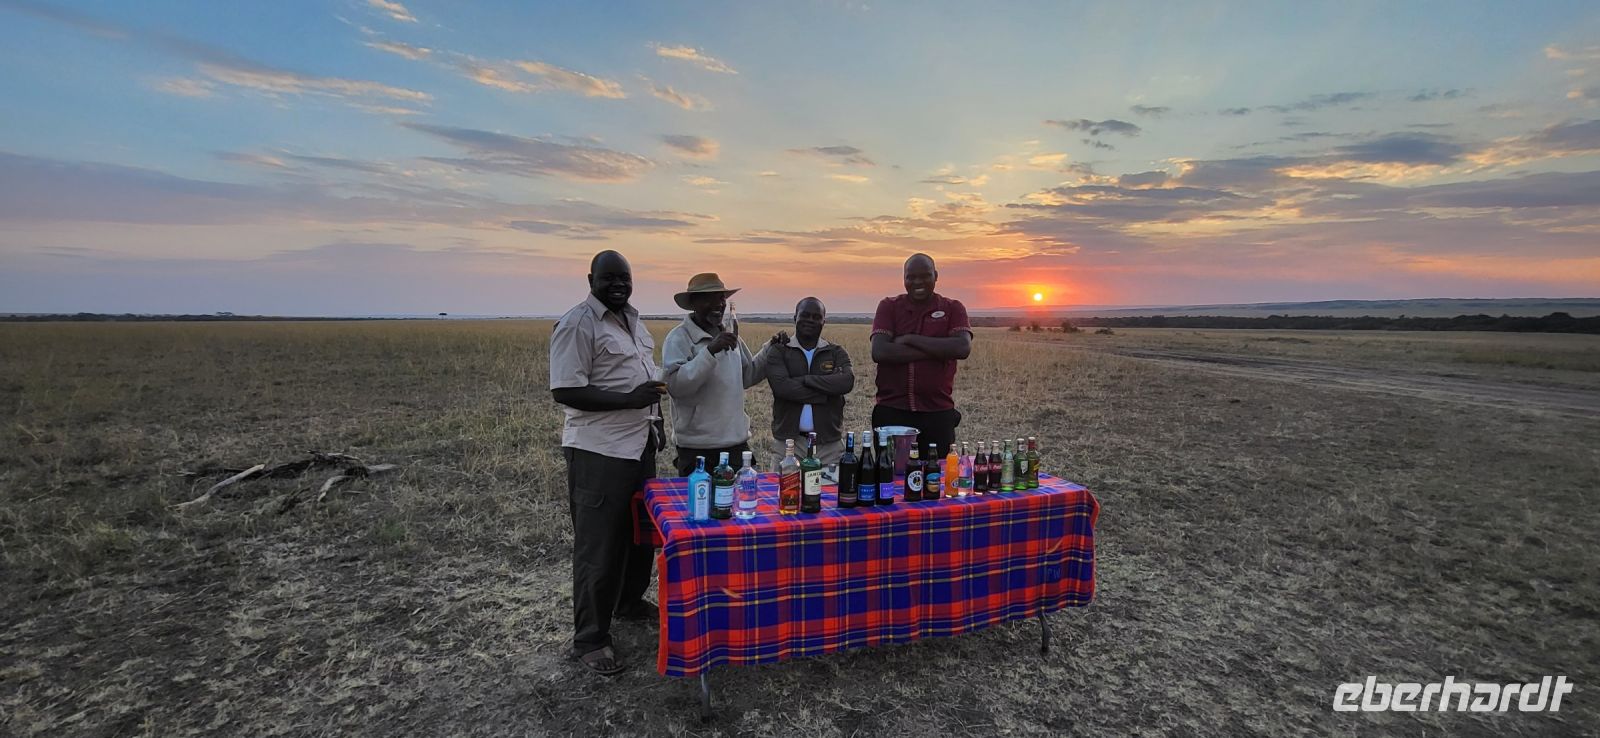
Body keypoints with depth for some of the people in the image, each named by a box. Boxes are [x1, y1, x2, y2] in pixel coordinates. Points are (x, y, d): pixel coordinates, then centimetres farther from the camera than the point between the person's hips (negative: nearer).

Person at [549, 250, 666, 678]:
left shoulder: (632, 320, 13)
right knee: (599, 547, 1)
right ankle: (589, 639, 16)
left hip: (639, 446, 9)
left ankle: (630, 602, 42)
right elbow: (564, 391, -20)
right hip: (599, 453, -9)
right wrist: (628, 400, -26)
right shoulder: (577, 325, -14)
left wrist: (654, 418, 16)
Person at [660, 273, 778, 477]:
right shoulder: (678, 338, -10)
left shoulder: (729, 335, 12)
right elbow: (674, 385, -24)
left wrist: (770, 350, 10)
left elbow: (747, 377, 23)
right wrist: (710, 350, -29)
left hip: (738, 443, 7)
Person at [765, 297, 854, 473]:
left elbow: (847, 381, -10)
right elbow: (781, 386, -13)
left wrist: (804, 379, -12)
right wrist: (826, 394, -12)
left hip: (829, 443, 1)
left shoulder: (836, 352, 10)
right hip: (788, 441, -1)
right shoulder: (779, 351, 5)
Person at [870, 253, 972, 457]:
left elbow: (963, 348, -13)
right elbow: (879, 352, -11)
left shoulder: (953, 308, 6)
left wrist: (911, 339, -12)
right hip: (890, 412, 0)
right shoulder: (888, 307, 5)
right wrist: (937, 351, -11)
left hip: (938, 414, 0)